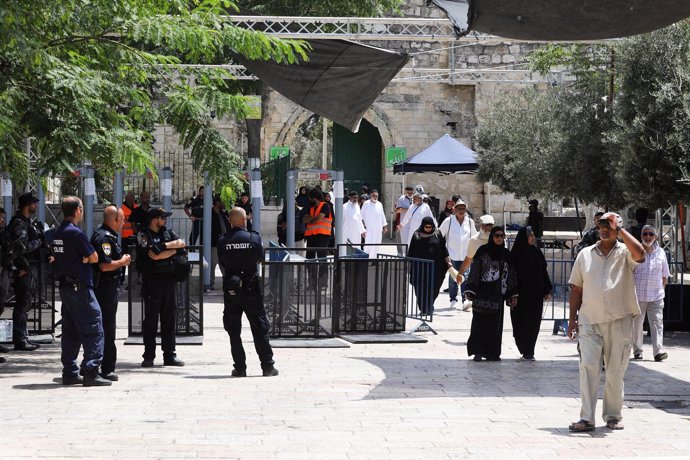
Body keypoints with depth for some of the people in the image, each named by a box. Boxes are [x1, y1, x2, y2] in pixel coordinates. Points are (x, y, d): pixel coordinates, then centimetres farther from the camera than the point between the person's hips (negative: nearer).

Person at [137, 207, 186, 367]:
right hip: (152, 282, -5)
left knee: (169, 319, 6)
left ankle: (169, 356, 11)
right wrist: (173, 250, -10)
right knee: (150, 320, -1)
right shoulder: (143, 236, -4)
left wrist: (164, 245, -11)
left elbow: (181, 243, 0)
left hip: (168, 281, 5)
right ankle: (148, 356, 4)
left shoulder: (168, 233, 14)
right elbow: (153, 255, -16)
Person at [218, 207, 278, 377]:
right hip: (251, 288, -1)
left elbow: (222, 263, 3)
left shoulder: (222, 241, -5)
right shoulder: (254, 238, -7)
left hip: (230, 288, 1)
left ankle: (239, 367, 6)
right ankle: (267, 366, 8)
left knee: (234, 330, 7)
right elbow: (260, 259, 7)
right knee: (259, 328, 6)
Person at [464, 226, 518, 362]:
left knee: (495, 324, 5)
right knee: (480, 322, -5)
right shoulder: (482, 251, -2)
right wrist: (471, 291, -13)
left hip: (497, 294, 4)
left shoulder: (506, 255, 10)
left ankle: (492, 353, 11)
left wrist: (513, 295, 7)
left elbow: (511, 275, 13)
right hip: (483, 293, -4)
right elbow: (474, 271, -5)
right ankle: (478, 352, -2)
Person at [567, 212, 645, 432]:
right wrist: (572, 318, 8)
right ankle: (586, 418, -10)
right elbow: (576, 288, 14)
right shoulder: (585, 254, 11)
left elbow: (640, 254, -22)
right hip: (589, 321, 1)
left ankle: (613, 415, 20)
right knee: (588, 367, -10)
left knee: (615, 372, 6)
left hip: (619, 321, -1)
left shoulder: (624, 253, 3)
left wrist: (620, 228, -14)